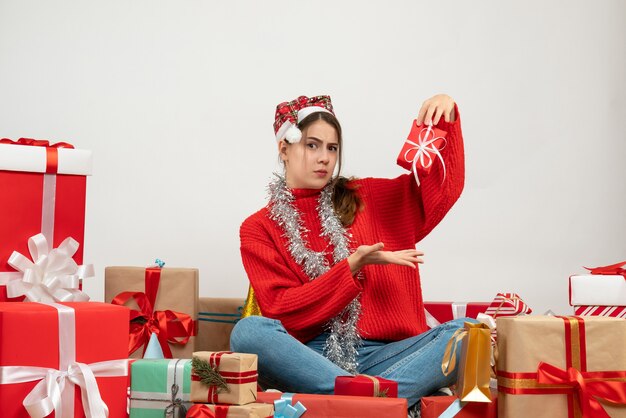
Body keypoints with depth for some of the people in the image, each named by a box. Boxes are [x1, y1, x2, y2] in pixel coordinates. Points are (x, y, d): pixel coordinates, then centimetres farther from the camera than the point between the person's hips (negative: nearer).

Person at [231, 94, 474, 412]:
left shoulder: (365, 200, 17)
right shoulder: (258, 230, 8)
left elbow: (444, 187, 18)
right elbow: (282, 311, -3)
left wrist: (447, 118, 3)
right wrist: (354, 266, -10)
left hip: (377, 355, 3)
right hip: (309, 358, -2)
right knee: (249, 331, -34)